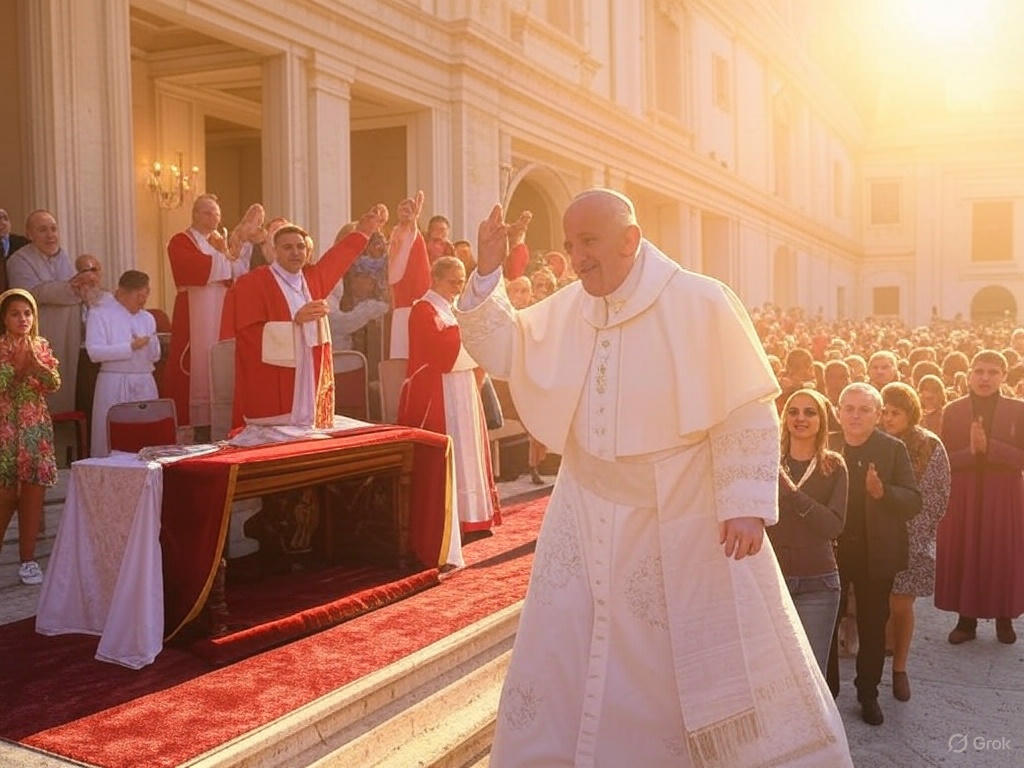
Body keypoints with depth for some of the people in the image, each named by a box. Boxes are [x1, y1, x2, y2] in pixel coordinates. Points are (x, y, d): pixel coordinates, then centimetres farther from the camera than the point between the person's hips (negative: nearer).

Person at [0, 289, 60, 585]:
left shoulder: (42, 346, 7)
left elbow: (54, 385, -2)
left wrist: (34, 363, -17)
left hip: (37, 427, 3)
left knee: (33, 494, 3)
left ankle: (27, 558, 13)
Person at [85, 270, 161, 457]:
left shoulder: (147, 318, 16)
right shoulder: (100, 314, 1)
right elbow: (94, 352, -11)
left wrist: (150, 343, -6)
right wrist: (131, 346, -13)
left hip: (145, 384, 4)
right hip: (114, 384, -4)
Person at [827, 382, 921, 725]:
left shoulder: (894, 449, -3)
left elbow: (914, 502, -8)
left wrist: (883, 492, -26)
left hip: (876, 555, 0)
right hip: (829, 552, 0)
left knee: (873, 627, 13)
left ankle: (868, 693, 30)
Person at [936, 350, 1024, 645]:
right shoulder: (953, 411, 2)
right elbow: (945, 459, -1)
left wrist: (989, 446, -20)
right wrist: (970, 450, -19)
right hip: (963, 498, 1)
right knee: (963, 556, 3)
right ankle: (966, 619, 16)